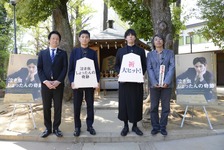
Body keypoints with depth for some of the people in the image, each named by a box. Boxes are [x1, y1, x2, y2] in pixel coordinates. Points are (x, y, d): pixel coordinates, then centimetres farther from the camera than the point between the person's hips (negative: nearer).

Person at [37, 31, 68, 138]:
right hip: (45, 84, 1)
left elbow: (65, 68, -1)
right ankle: (48, 128, 18)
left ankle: (56, 128, 16)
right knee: (46, 107, 6)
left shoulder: (63, 53, 8)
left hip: (58, 84, -1)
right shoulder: (42, 53, 11)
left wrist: (58, 81, -13)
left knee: (58, 107, 4)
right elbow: (39, 69, 4)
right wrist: (45, 81, -11)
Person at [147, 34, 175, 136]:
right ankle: (155, 127, 15)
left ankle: (163, 127, 16)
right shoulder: (150, 54, 11)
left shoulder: (170, 53, 10)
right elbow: (149, 69, 1)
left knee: (166, 107, 4)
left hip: (167, 84, 0)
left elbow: (172, 67, 0)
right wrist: (154, 82, -14)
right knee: (154, 107, 4)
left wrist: (167, 82, -14)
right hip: (154, 84, 0)